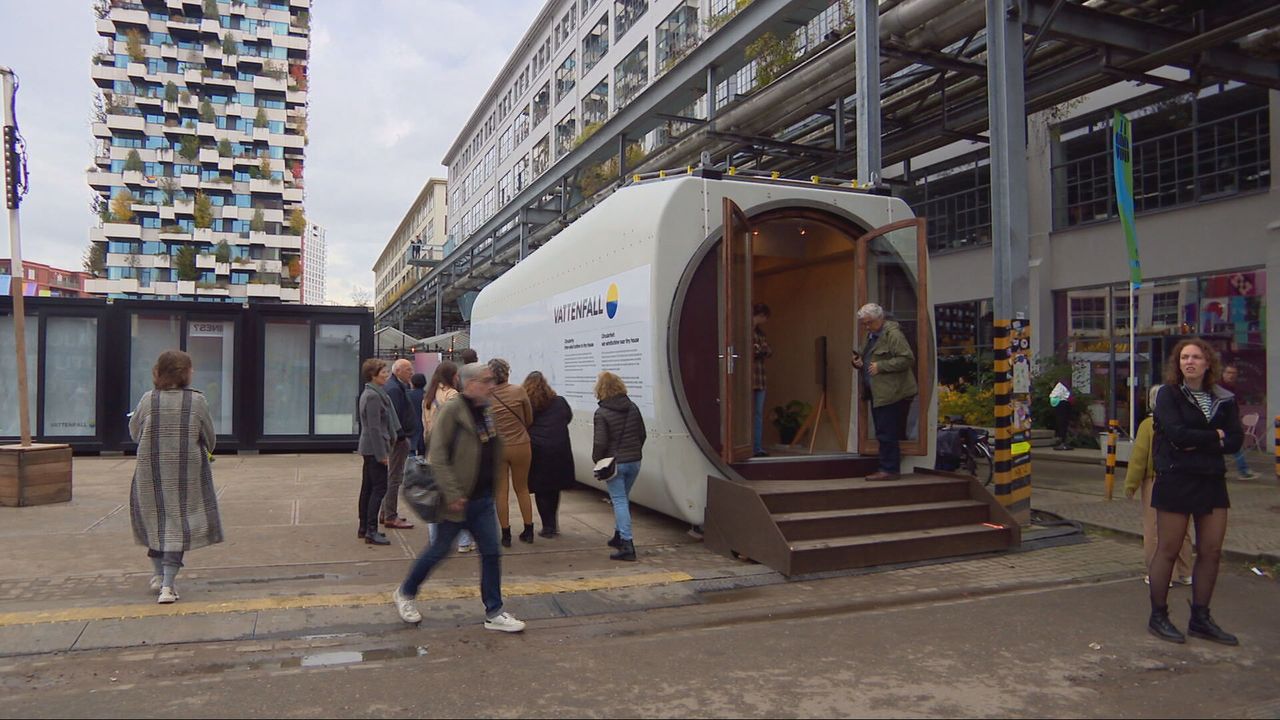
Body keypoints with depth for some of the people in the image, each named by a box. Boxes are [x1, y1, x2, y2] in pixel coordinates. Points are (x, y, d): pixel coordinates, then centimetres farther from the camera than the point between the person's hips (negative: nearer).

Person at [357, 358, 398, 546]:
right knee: (379, 488, -7)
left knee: (368, 488, 14)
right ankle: (371, 531, -6)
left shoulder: (369, 393, 15)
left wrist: (383, 450, 20)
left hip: (368, 448, 10)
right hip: (375, 447, -10)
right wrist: (382, 454, -19)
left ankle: (364, 528, 21)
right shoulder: (373, 396, -17)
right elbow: (375, 427, -20)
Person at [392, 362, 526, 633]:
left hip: (483, 498, 7)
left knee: (491, 553, 6)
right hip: (459, 499, -7)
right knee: (440, 550, 8)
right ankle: (404, 593, 32)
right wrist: (452, 494, -23)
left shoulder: (486, 409, 8)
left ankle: (494, 613, 16)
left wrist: (496, 476, 18)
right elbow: (437, 456, -20)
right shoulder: (452, 410, -17)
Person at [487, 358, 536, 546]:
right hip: (520, 446, 0)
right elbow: (529, 419, 0)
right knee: (522, 489, 16)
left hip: (495, 448, 0)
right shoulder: (519, 391, -10)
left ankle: (506, 534, 13)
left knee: (501, 492, 10)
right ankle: (528, 531, 22)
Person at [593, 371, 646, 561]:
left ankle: (627, 544, -9)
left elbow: (600, 442, -15)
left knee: (619, 501, -3)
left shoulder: (601, 413, -13)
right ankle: (619, 535, 33)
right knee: (623, 499, 21)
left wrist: (596, 459, 1)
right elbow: (642, 434, 9)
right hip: (634, 462, 6)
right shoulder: (633, 408, 4)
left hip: (614, 462, -6)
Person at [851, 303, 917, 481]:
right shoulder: (871, 335, 18)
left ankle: (889, 469, -3)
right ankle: (888, 467, 18)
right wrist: (859, 362, 7)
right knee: (884, 433, 12)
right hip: (877, 393, 10)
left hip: (891, 393, -10)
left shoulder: (893, 334, -12)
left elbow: (907, 359, -20)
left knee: (887, 433, -8)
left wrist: (880, 366, -20)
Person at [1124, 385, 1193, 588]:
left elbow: (1139, 457, -12)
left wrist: (1131, 484, -4)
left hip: (1155, 483, -5)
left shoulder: (1148, 425, -12)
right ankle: (1184, 573, 25)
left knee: (1155, 531, 3)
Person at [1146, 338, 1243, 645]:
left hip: (1212, 481, 5)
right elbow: (1177, 434, -16)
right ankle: (1158, 617, 12)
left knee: (1211, 552, 7)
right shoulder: (1168, 394, -3)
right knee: (1168, 551, 1)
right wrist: (1215, 437, -6)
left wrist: (1197, 444, -15)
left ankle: (1200, 619, 20)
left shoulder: (1224, 399, 9)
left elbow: (1235, 441, -2)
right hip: (1176, 481, -4)